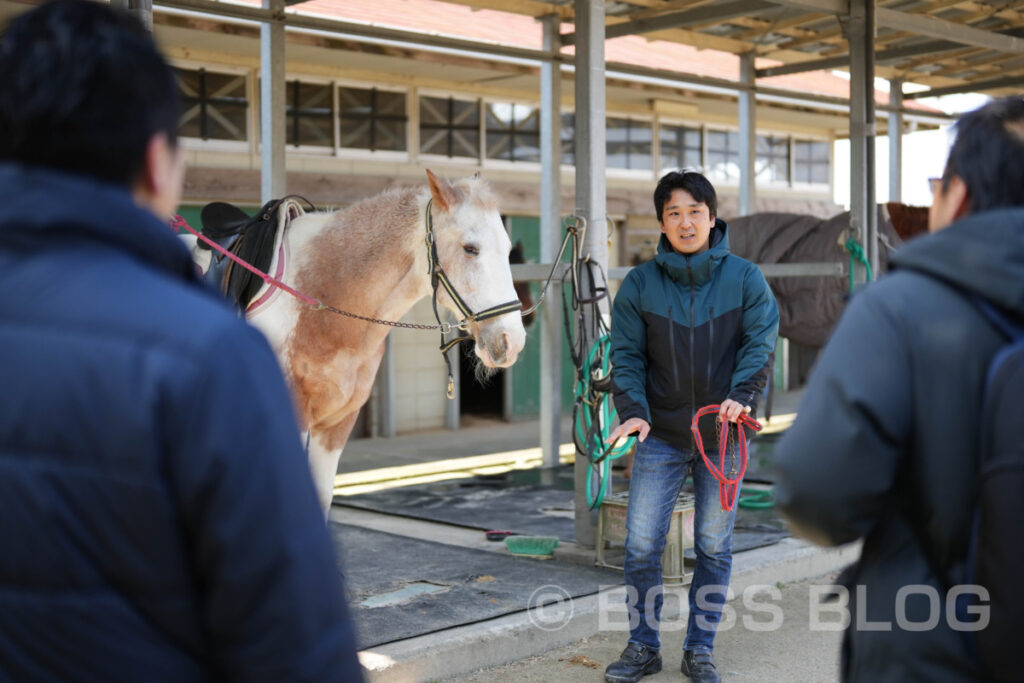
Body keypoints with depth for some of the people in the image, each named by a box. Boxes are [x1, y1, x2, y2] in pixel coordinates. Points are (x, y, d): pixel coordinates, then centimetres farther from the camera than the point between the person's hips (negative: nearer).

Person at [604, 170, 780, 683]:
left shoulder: (745, 279, -1)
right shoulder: (639, 284, -1)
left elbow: (760, 343, -6)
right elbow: (627, 354, -2)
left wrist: (742, 395, -24)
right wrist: (632, 409, -19)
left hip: (722, 432, 0)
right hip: (661, 434, 0)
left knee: (714, 546, 8)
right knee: (641, 544, -2)